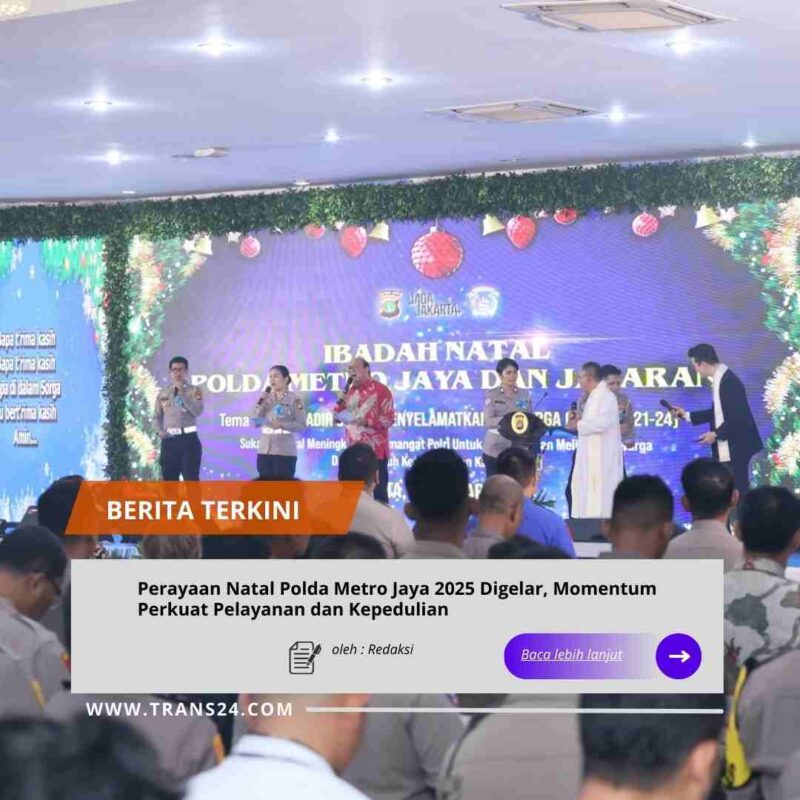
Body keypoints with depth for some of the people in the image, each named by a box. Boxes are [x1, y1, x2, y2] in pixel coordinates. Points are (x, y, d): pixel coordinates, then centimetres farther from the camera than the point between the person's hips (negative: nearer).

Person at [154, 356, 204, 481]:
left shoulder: (194, 391, 2)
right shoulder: (163, 393, 11)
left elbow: (197, 411, -14)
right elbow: (156, 416, 16)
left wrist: (182, 393, -15)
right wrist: (160, 431, -2)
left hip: (188, 438, -3)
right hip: (169, 440, 3)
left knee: (191, 479, -6)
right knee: (169, 479, 6)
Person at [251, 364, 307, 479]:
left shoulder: (295, 399, -3)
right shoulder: (266, 398, 10)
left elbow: (302, 425, -7)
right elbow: (255, 421, 6)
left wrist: (282, 425, -20)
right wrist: (261, 402, -5)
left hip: (285, 452, -5)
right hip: (265, 451, 5)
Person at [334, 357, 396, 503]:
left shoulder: (380, 390, -7)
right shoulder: (349, 391, 13)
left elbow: (389, 419, -13)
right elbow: (337, 418, 15)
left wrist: (366, 421, -25)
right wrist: (340, 402, -4)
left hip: (375, 451, -6)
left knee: (378, 491, -3)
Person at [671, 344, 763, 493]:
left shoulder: (729, 380, -19)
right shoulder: (720, 379, 11)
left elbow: (739, 416, -24)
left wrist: (716, 434, -17)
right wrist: (687, 415, 21)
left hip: (736, 448, -10)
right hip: (725, 450, 10)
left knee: (737, 491, -6)